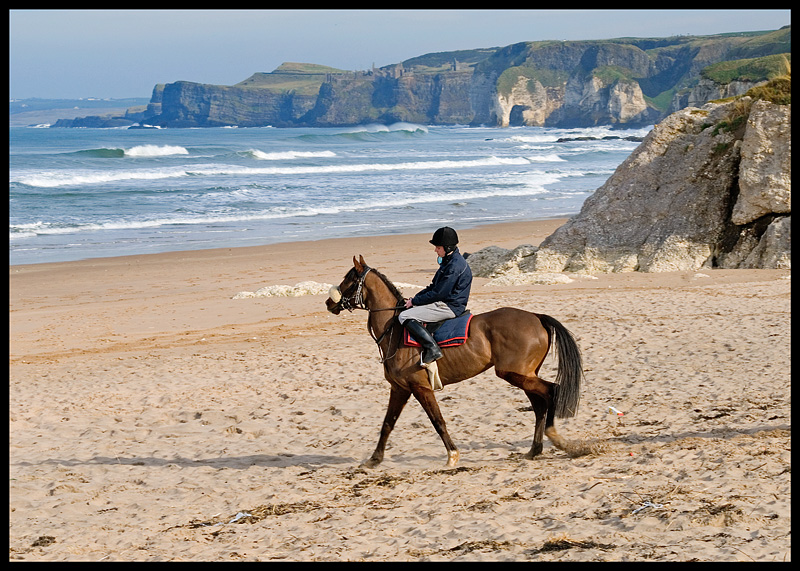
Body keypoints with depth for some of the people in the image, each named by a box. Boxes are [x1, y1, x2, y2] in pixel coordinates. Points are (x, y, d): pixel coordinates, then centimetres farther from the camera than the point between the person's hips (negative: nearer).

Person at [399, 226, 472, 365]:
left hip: (449, 307, -11)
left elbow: (439, 293, -20)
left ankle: (432, 348, -25)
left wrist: (415, 301, -12)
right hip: (444, 304, 11)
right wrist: (415, 298, 6)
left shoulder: (455, 265, -19)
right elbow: (433, 286, 19)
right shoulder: (448, 261, 14)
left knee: (404, 317, -19)